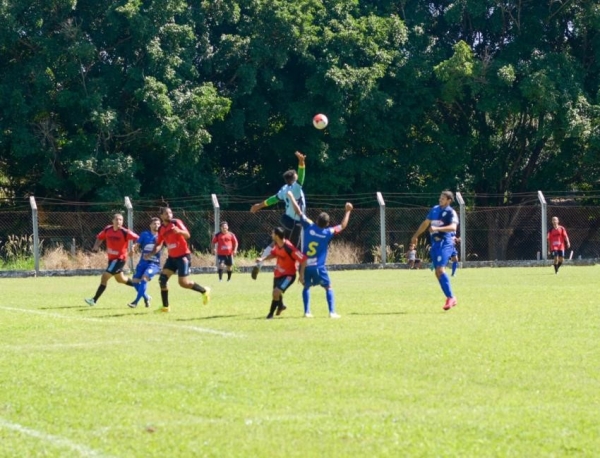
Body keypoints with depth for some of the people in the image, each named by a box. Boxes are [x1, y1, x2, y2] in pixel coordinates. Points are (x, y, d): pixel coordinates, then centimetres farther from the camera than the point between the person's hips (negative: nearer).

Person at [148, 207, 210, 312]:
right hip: (172, 257, 6)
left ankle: (204, 291, 13)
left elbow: (187, 235, -23)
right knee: (162, 279, -5)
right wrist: (151, 254, -1)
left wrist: (179, 231, -44)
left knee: (184, 283, -11)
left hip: (183, 256, -6)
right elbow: (159, 245, 16)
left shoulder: (176, 223, -12)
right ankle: (165, 306, 4)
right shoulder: (161, 229, 6)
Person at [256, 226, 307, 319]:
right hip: (278, 273, 8)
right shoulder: (277, 244, -10)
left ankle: (271, 314, -1)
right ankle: (280, 306, 56)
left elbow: (303, 259, -28)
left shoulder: (289, 248, -33)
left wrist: (301, 275, -24)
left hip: (288, 275, -8)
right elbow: (274, 253, 13)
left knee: (276, 292, -21)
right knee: (276, 292, 24)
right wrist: (263, 259, -3)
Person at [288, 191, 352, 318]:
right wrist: (348, 211, 20)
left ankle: (307, 312, 7)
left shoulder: (309, 227, -3)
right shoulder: (328, 233, -4)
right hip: (319, 267, -2)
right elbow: (343, 226, 10)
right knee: (328, 287, 11)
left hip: (305, 266, 2)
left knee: (306, 287, 19)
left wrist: (291, 197, 14)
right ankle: (332, 312, -1)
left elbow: (299, 212, 4)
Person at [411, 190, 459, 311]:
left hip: (445, 243, -8)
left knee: (440, 269, -20)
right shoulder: (435, 209, 15)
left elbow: (453, 227, -24)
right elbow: (426, 223, 27)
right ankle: (450, 298, 9)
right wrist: (416, 235, 30)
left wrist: (437, 228, -34)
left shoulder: (451, 212, -7)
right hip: (435, 243, 8)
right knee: (438, 272, 4)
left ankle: (450, 297, -15)